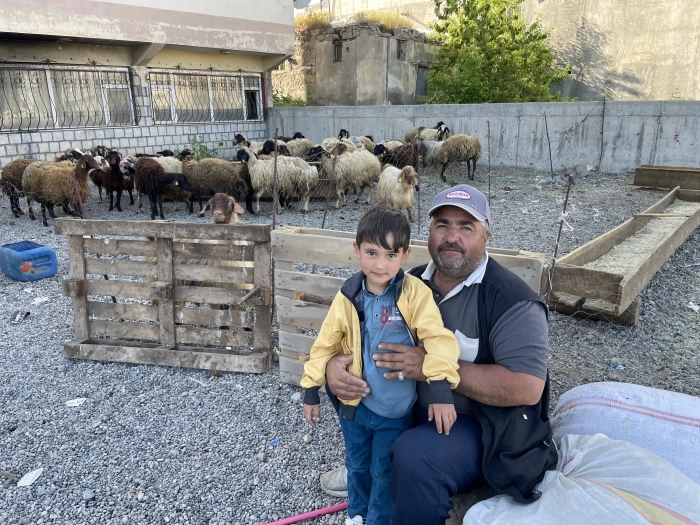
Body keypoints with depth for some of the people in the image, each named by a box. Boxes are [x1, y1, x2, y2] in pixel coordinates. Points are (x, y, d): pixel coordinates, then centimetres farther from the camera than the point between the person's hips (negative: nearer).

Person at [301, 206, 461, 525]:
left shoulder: (415, 293, -19)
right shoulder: (347, 298, -10)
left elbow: (438, 339, -25)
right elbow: (325, 344, -1)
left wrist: (440, 387, -35)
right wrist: (311, 389, 2)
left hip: (396, 409, -3)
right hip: (355, 403, 3)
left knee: (385, 474, 17)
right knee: (357, 465, 26)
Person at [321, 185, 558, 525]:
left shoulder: (511, 299, -20)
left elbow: (528, 388, -28)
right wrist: (335, 363, -17)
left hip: (484, 427, -7)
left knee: (414, 455, -35)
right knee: (343, 372, 2)